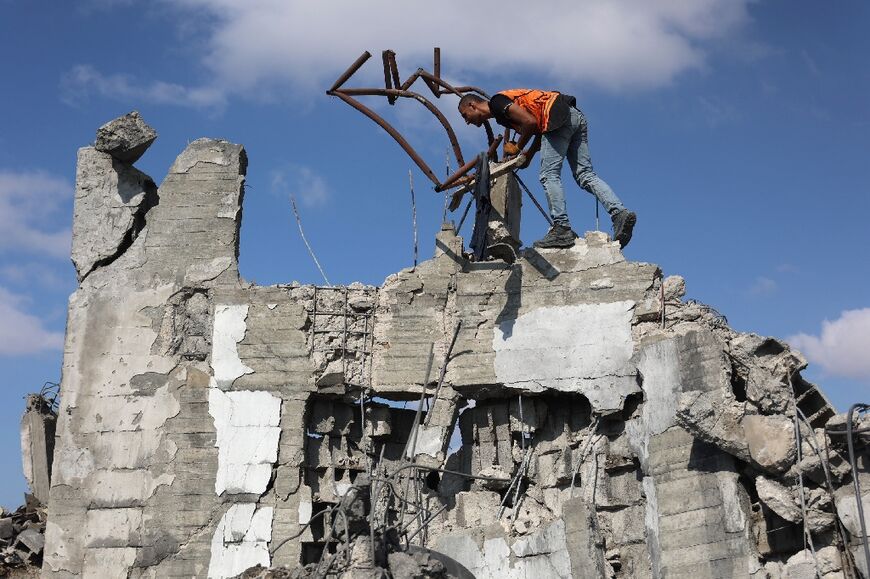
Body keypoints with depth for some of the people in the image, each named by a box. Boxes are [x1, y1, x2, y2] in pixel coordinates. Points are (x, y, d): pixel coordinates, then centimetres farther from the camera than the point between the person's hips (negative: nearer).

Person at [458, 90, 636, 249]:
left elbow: (530, 122, -12)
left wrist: (517, 148, 3)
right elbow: (540, 128, 26)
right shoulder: (501, 116, 28)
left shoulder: (496, 102, 0)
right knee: (585, 175, 1)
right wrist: (528, 155, 16)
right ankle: (620, 213, -13)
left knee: (549, 175, -9)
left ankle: (562, 228, -15)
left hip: (559, 116, -9)